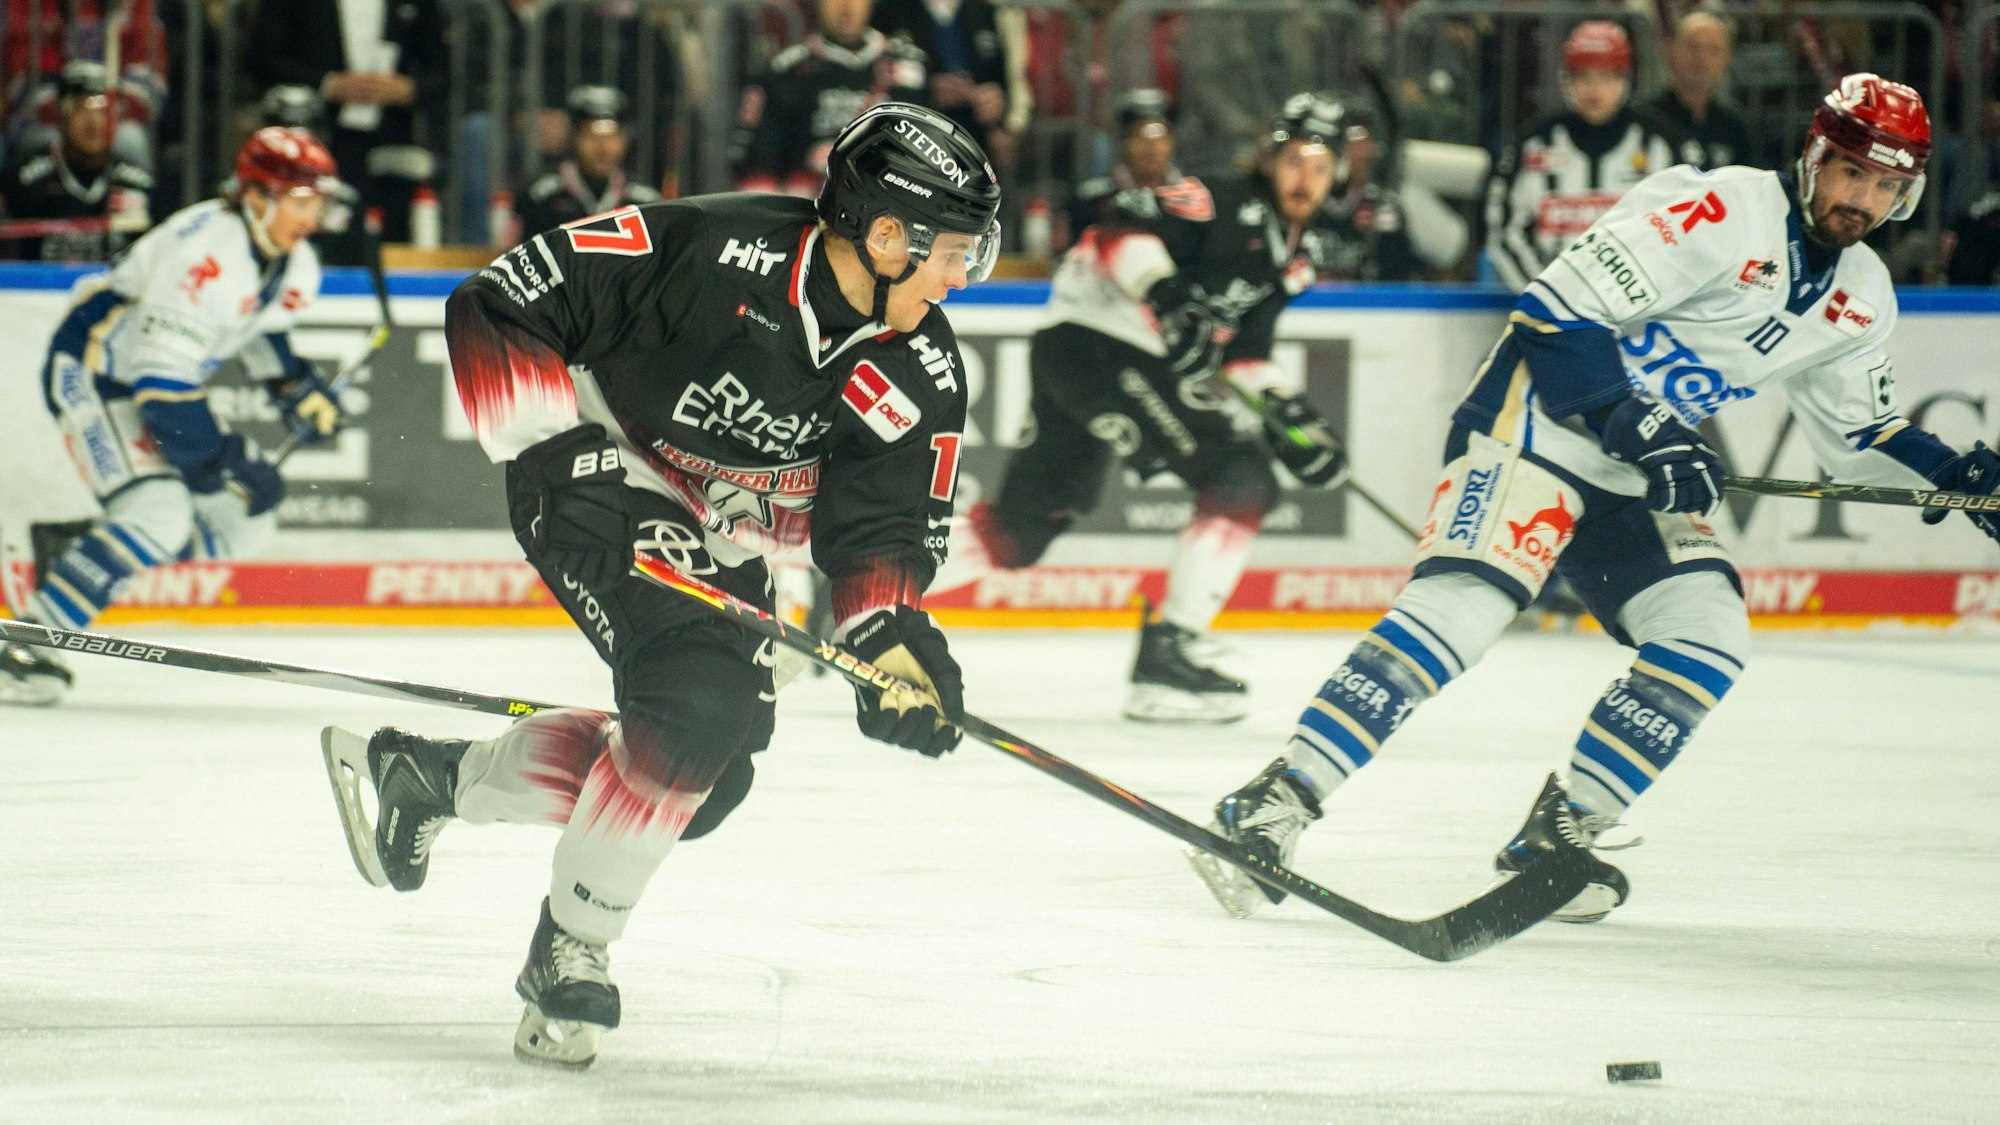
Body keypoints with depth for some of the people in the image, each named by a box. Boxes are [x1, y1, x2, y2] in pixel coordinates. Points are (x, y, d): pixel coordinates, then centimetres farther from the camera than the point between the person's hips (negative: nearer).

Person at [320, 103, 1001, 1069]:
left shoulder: (921, 377, -11)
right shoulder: (711, 252, -28)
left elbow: (882, 525, -4)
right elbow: (493, 310, -23)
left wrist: (891, 637, -22)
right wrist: (558, 448, -29)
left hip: (720, 544, 7)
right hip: (603, 482, -7)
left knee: (710, 772, 4)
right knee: (698, 699, -25)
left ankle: (425, 774, 22)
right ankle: (569, 952, -9)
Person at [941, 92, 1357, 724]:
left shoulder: (1305, 247, 15)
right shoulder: (1223, 205, -11)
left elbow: (1244, 349, 18)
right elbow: (1127, 229, -23)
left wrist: (1289, 416, 6)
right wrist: (1162, 287, -38)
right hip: (1092, 341, -10)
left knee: (1021, 529, 13)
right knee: (1241, 479, -14)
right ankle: (1166, 654, -13)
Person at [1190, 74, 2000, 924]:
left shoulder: (1861, 301, 10)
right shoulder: (1720, 212, -17)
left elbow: (1856, 432, 24)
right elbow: (1557, 311, -21)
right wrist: (1641, 430, -26)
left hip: (1636, 477, 9)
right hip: (1535, 420, -9)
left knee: (1710, 638, -9)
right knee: (1465, 604, -25)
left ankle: (1559, 833, 0)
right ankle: (1278, 803, -29)